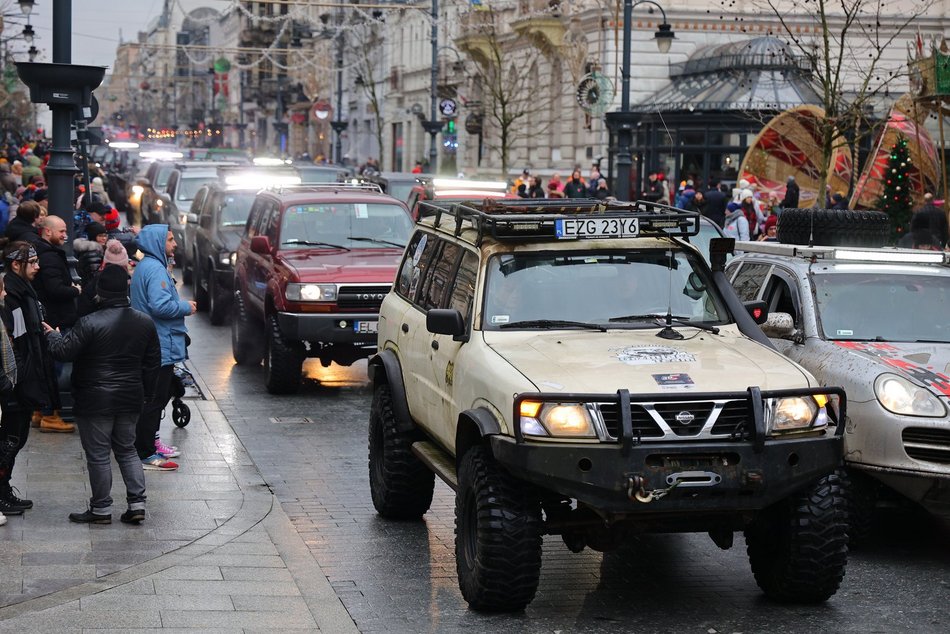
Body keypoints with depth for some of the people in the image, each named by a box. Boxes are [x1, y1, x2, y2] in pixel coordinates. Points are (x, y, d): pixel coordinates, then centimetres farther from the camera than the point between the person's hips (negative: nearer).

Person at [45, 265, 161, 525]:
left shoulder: (90, 323, -18)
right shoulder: (145, 323, 2)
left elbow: (64, 352, -15)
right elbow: (152, 362, 9)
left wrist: (53, 336, 6)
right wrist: (145, 393, 20)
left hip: (95, 400, -6)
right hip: (130, 399, 6)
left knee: (98, 454, 4)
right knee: (127, 449, 17)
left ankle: (101, 509, 11)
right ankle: (137, 503, 11)